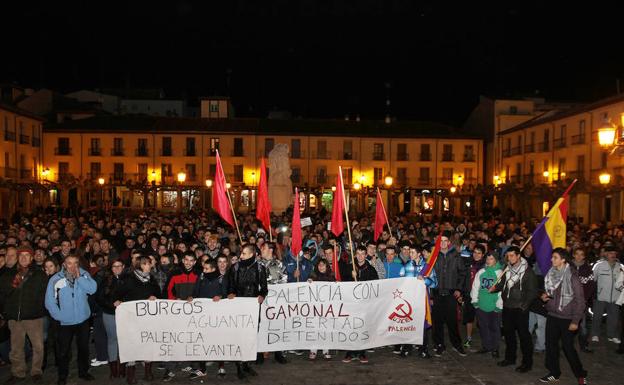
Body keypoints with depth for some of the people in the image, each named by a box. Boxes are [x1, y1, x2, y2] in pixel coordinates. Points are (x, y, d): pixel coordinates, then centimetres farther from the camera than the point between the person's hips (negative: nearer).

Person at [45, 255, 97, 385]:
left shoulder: (84, 274, -4)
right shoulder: (55, 279, -10)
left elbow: (92, 289, -17)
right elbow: (50, 301, -7)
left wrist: (79, 277, -19)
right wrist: (59, 316, -11)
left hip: (83, 319, 2)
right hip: (65, 321, -2)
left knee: (84, 347, 16)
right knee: (63, 350, 9)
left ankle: (83, 372, 34)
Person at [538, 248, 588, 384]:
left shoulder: (572, 276, -14)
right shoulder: (551, 273, 4)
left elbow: (579, 300, -13)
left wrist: (575, 321, -15)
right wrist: (545, 296, -1)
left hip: (566, 318, -6)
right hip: (552, 315, 6)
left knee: (568, 347, 1)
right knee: (551, 344, 9)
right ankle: (554, 373, 24)